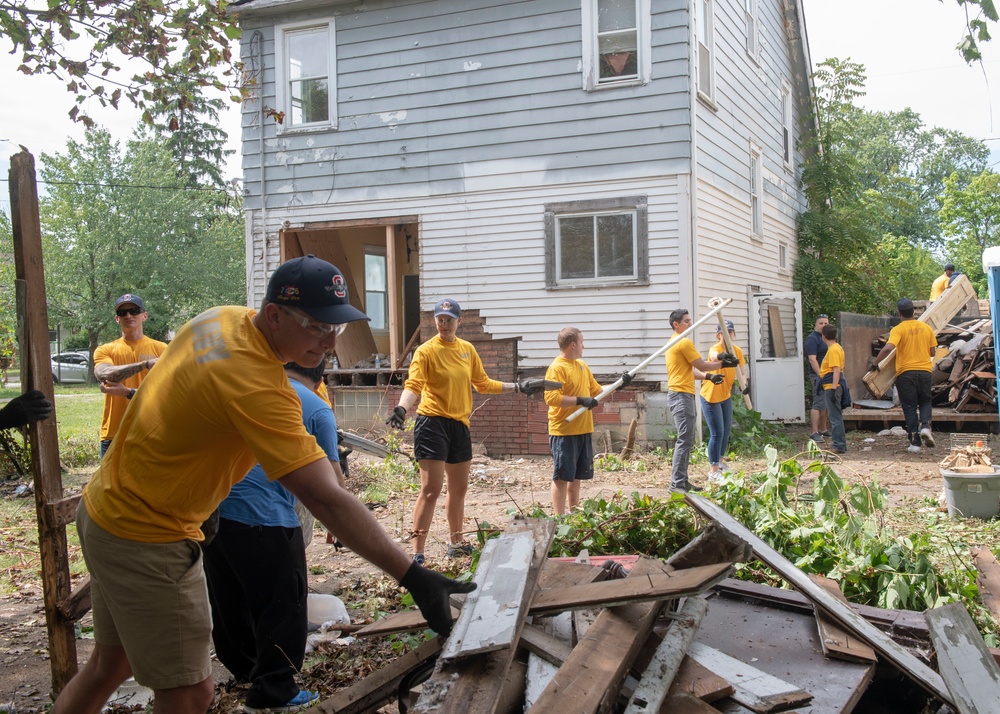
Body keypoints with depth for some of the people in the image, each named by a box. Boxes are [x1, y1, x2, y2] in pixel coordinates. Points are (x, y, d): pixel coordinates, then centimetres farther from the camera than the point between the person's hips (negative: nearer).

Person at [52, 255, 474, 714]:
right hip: (146, 542, -10)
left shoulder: (222, 317, -3)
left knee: (109, 665, 23)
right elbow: (326, 500, -36)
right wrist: (412, 577, -36)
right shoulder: (257, 388, -30)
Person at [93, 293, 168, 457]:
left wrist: (128, 392, -19)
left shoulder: (160, 349, 4)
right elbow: (104, 375, -16)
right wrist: (145, 364, -27)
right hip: (114, 437, 1)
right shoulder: (105, 350, 7)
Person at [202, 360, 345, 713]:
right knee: (282, 605, 8)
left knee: (229, 599, 22)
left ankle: (244, 666, 42)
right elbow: (332, 483, 3)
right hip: (265, 518, -7)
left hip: (213, 508, 7)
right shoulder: (318, 410, 0)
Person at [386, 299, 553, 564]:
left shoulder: (468, 349, 10)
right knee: (431, 488, -12)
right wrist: (401, 408, -37)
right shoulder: (426, 351, -8)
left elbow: (483, 384, 20)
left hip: (459, 424, 6)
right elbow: (413, 386, -18)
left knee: (459, 488, 17)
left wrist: (518, 387, 19)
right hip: (433, 423, -6)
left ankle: (457, 543, 34)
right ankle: (417, 554, -8)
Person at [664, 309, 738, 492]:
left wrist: (708, 376, 18)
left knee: (687, 439, 14)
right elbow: (702, 365, -8)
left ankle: (681, 481, 16)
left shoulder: (674, 342, 19)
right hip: (682, 395, -11)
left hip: (678, 394, 11)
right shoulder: (685, 342, -12)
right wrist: (723, 364, 3)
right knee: (685, 440, -11)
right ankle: (677, 483, -12)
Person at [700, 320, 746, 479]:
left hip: (726, 395, 7)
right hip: (710, 396, -7)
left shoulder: (738, 351, -2)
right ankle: (713, 470, 3)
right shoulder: (715, 348, -23)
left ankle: (720, 460, 40)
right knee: (717, 433, -7)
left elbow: (742, 373, 3)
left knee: (727, 429, 18)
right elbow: (714, 356, -48)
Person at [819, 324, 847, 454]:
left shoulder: (833, 350, -14)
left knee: (835, 417, -7)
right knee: (835, 416, 14)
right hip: (832, 387, 10)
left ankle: (839, 446, -6)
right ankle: (840, 444, 19)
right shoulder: (837, 348, 16)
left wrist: (834, 388, -24)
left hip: (831, 387, -10)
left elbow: (836, 370, -21)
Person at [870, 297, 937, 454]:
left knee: (909, 407, 5)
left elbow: (888, 348, -25)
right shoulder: (927, 328, 4)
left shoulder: (898, 330, -10)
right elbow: (932, 352, 9)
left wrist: (875, 363, -14)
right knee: (925, 401, 20)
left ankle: (914, 442, 5)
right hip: (925, 371, 3)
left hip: (905, 372, -3)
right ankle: (925, 426, -7)